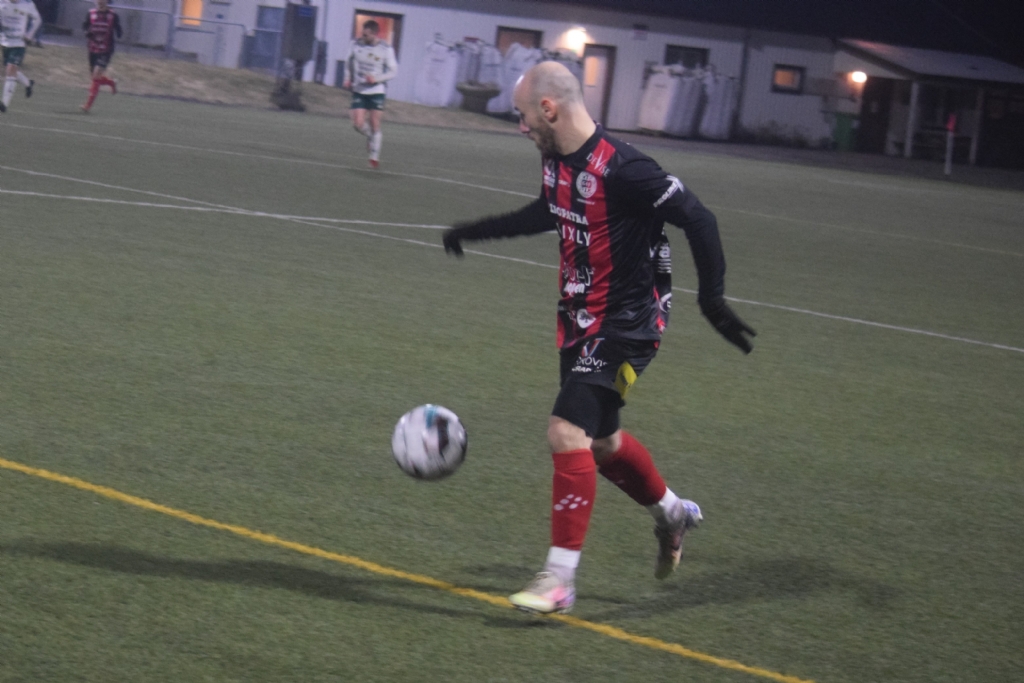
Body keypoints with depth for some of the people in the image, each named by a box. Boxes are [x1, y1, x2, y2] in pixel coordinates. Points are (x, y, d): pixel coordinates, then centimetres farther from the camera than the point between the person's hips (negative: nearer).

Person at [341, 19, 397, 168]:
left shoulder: (386, 49, -12)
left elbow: (393, 71, -5)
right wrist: (348, 78, 1)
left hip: (377, 91, -2)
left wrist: (376, 79, -19)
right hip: (358, 90, 2)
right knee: (358, 124, -6)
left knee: (374, 124, -1)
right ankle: (371, 136, 28)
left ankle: (374, 156, 12)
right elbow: (349, 61, 13)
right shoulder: (356, 44, -6)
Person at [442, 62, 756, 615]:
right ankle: (671, 513, 47)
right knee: (598, 440, 20)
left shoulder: (620, 170, -25)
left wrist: (712, 299, -25)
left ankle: (560, 579, -13)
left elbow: (698, 220, -22)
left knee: (567, 432, -18)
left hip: (625, 323, -9)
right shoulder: (557, 159, 3)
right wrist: (475, 231, 33)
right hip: (580, 319, 9)